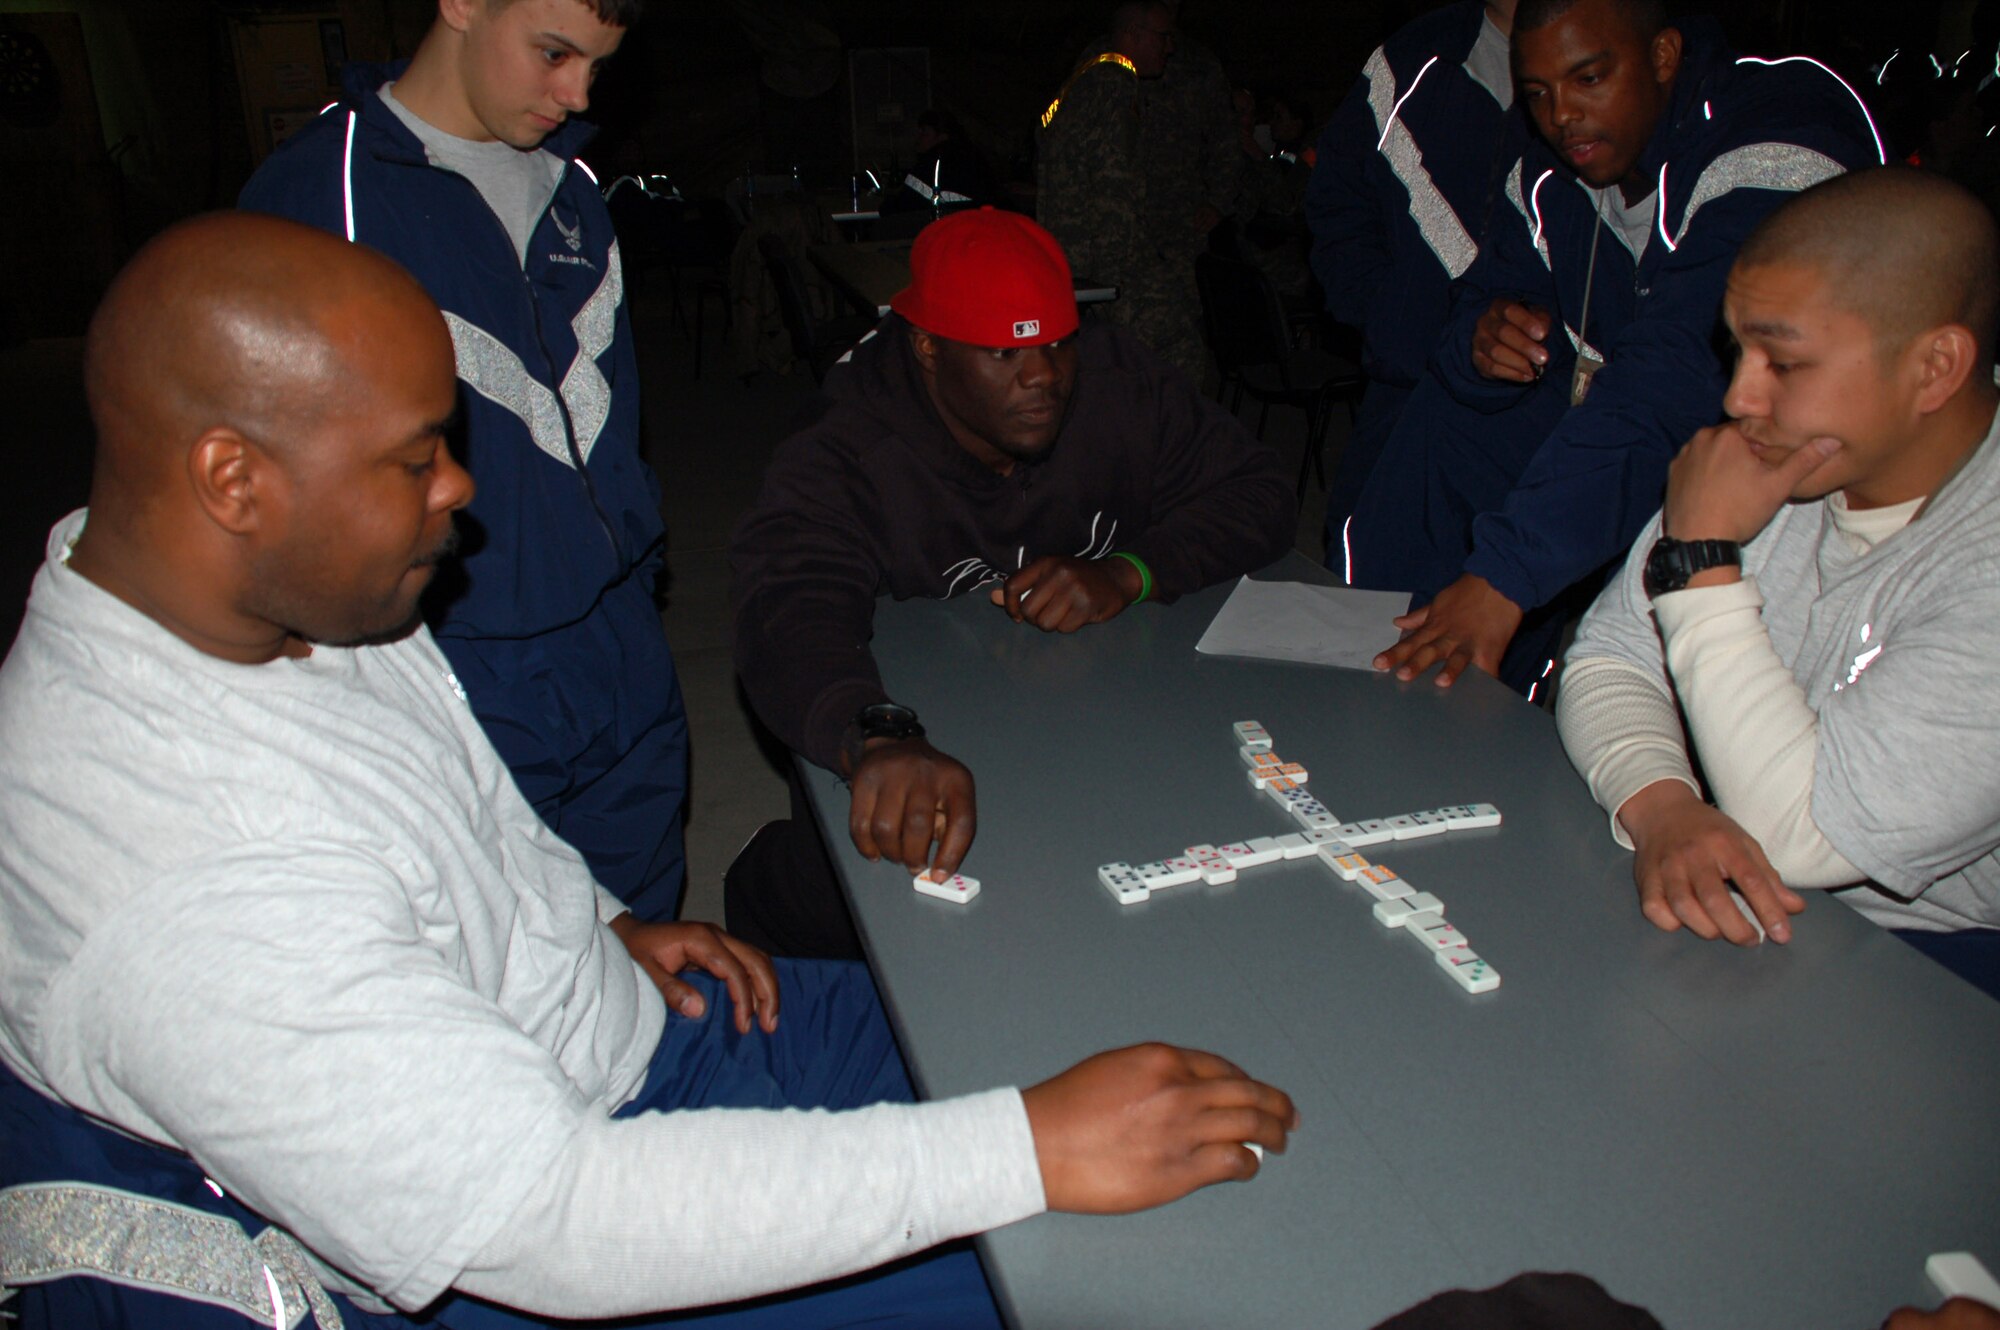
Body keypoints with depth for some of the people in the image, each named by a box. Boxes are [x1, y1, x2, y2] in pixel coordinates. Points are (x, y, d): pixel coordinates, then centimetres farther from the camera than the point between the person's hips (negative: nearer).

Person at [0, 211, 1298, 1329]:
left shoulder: (290, 584, -6)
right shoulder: (187, 903, -35)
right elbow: (548, 1224, -35)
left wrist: (602, 923, 1)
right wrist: (1034, 1150, -35)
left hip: (639, 1017, 8)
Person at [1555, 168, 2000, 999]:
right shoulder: (1775, 456, -4)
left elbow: (1799, 836, -26)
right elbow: (1610, 659, -2)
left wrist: (1704, 558, -24)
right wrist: (1661, 804, -23)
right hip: (1737, 911, 6)